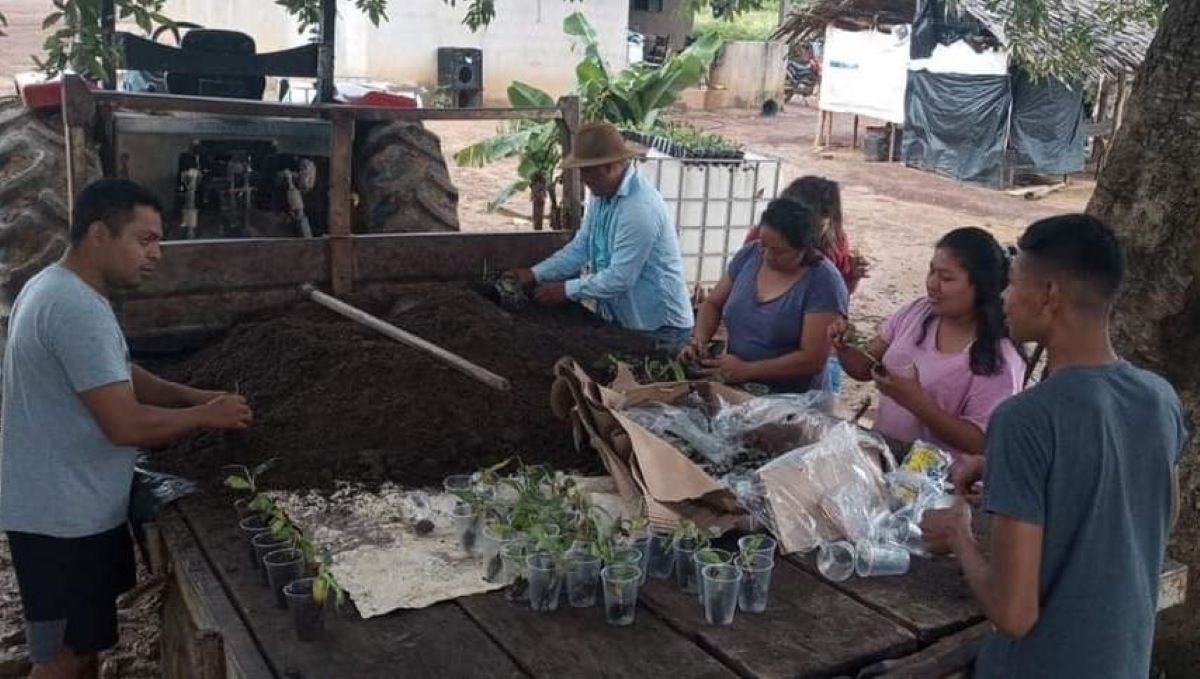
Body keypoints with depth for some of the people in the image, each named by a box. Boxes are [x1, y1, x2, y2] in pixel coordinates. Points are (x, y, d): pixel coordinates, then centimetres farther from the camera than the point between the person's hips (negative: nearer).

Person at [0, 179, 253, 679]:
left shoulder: (61, 289, 8)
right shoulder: (77, 309, -26)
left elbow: (120, 378, 17)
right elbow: (126, 424, -28)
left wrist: (193, 396, 4)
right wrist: (206, 416, -13)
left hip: (72, 507, 10)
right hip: (63, 517, -10)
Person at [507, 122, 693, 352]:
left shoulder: (641, 208, -28)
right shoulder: (602, 194, 2)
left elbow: (620, 277, -27)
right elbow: (581, 247, 6)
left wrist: (567, 290, -19)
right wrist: (535, 274, -3)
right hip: (619, 319, 9)